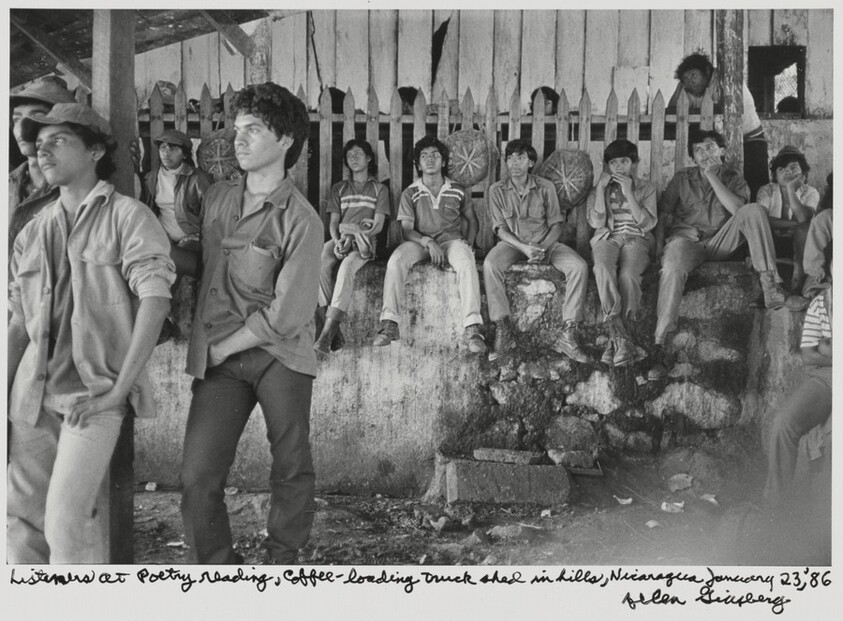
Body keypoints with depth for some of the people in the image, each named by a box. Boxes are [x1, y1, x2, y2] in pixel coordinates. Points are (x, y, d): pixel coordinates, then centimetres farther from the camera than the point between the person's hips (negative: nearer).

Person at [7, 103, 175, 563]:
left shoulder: (127, 216, -4)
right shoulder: (34, 230, 14)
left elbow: (155, 301, -14)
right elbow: (19, 322, 17)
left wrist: (120, 388, -17)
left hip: (94, 394, -6)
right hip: (32, 391, 6)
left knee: (66, 520, -12)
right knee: (19, 516, 9)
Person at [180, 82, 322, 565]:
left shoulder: (301, 221, -9)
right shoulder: (216, 198, 10)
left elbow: (285, 316, -12)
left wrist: (221, 347, -6)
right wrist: (203, 344, 10)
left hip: (280, 354, -4)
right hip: (218, 359, 4)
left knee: (291, 468, 6)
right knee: (197, 476, -3)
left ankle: (284, 559, 29)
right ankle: (220, 567, 16)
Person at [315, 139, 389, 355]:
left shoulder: (379, 189, 16)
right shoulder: (339, 188, 24)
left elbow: (378, 225, 4)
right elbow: (333, 222, 14)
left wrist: (353, 235, -13)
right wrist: (337, 241, -9)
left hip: (364, 242, -2)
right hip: (340, 239, 3)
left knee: (346, 268, -37)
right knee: (320, 264, -34)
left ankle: (328, 332, -46)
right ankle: (334, 332, -37)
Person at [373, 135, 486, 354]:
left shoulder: (457, 191, 10)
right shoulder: (410, 194, 7)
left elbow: (472, 220, 22)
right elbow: (407, 230, 0)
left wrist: (469, 243, 3)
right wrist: (428, 242, -19)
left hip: (451, 240, 0)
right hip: (420, 242, 0)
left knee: (467, 263, -36)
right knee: (395, 261, -33)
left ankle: (472, 328, -41)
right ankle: (389, 323, -33)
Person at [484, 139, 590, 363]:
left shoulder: (545, 187, 2)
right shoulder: (497, 190, 0)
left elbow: (556, 225, 1)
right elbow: (500, 229, -4)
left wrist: (542, 248, -18)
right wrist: (524, 248, -21)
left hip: (545, 243, 1)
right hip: (512, 243, -1)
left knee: (579, 267, -26)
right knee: (490, 265, -35)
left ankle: (567, 336, -24)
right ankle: (504, 331, -26)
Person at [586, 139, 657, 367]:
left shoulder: (646, 188, 14)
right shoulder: (599, 190, 18)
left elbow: (647, 223, 0)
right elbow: (596, 222, 2)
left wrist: (629, 194, -7)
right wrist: (601, 189, -2)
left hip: (636, 240, -1)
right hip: (607, 239, 1)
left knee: (628, 274, -36)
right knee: (603, 270, -36)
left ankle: (616, 338, -33)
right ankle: (621, 337, -43)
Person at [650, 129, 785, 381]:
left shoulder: (733, 179, 13)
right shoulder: (682, 178, 16)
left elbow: (737, 209, -9)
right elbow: (664, 213, 8)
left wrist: (712, 176, -7)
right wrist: (658, 245, -10)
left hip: (720, 243, 1)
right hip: (687, 239, -1)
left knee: (754, 209, -23)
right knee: (672, 268, -38)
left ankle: (770, 282, -31)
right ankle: (659, 346, -44)